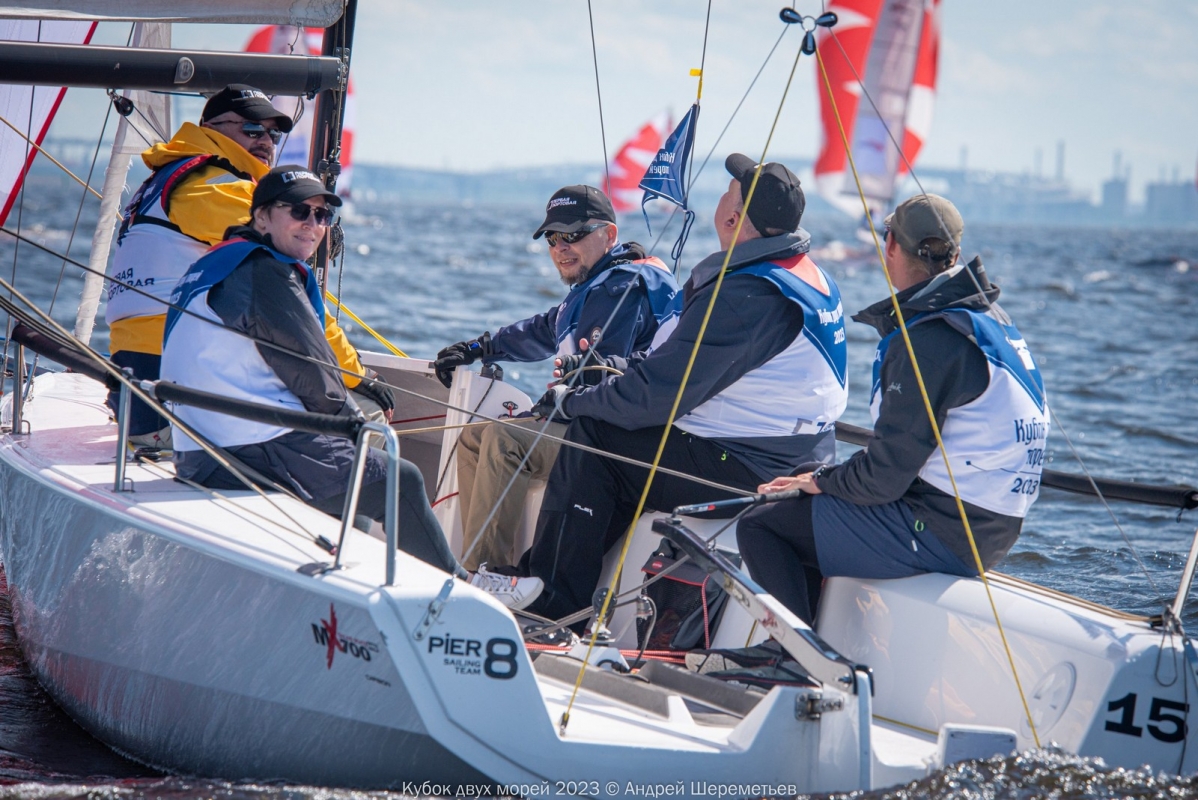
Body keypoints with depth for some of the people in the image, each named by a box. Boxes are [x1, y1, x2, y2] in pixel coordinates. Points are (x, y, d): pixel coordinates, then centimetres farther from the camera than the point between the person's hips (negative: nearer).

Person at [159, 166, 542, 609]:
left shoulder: (216, 265, 17)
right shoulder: (265, 275, -14)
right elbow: (314, 378, -11)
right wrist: (353, 419, 8)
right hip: (254, 453, -10)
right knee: (401, 481, 2)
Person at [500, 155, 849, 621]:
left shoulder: (745, 294, -24)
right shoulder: (810, 276, 8)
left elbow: (659, 394, -21)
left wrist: (571, 402, -6)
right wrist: (621, 368, 15)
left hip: (750, 473, -10)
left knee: (592, 436, -3)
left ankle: (551, 599, 7)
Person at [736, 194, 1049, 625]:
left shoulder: (927, 341, -21)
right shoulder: (988, 317, 9)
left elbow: (886, 474, -19)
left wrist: (823, 481, 0)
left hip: (940, 532, -10)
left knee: (760, 527, -3)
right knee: (800, 512, 25)